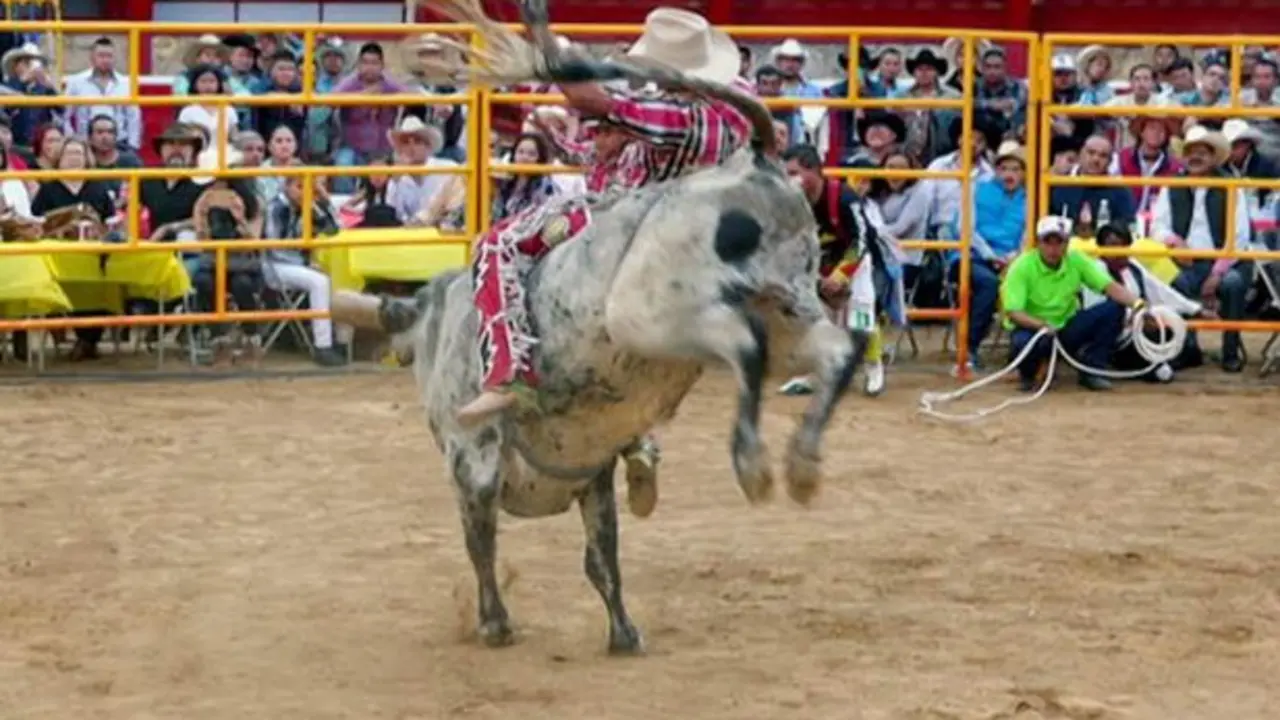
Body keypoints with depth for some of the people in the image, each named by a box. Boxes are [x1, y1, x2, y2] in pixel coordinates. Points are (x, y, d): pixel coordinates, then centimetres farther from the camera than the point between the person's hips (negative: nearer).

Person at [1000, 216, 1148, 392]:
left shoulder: (1076, 260, -7)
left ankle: (1091, 370, -4)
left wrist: (1137, 303, -32)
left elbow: (1110, 287, -14)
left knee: (1115, 308, -15)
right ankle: (1028, 375, -2)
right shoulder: (1022, 267, -18)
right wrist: (1043, 326, -41)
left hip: (1067, 327, 4)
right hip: (1033, 328, -4)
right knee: (1022, 343, -40)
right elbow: (1013, 313, -24)